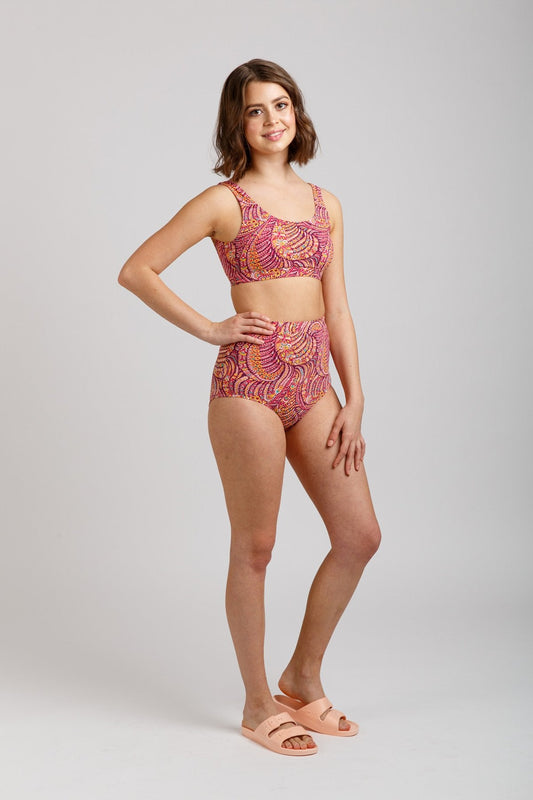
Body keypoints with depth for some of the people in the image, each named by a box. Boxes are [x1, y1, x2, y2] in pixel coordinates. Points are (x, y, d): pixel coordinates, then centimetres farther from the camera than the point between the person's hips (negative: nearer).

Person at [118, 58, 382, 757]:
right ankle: (259, 705, 20)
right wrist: (211, 329, -5)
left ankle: (303, 680, 25)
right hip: (250, 382, -6)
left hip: (314, 385, 6)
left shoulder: (325, 204, 14)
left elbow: (337, 311, 13)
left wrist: (355, 399, 6)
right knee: (255, 547, 3)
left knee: (360, 535, 5)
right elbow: (136, 271, -1)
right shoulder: (224, 201, -1)